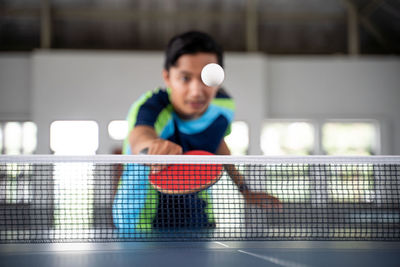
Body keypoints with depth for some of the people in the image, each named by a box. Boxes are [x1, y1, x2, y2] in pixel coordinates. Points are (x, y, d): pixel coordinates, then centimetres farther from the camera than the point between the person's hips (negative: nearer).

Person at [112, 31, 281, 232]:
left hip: (197, 221, 5)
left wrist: (244, 190, 15)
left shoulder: (224, 106, -11)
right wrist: (153, 145, -78)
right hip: (144, 223, -4)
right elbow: (139, 136, -54)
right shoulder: (150, 107, -30)